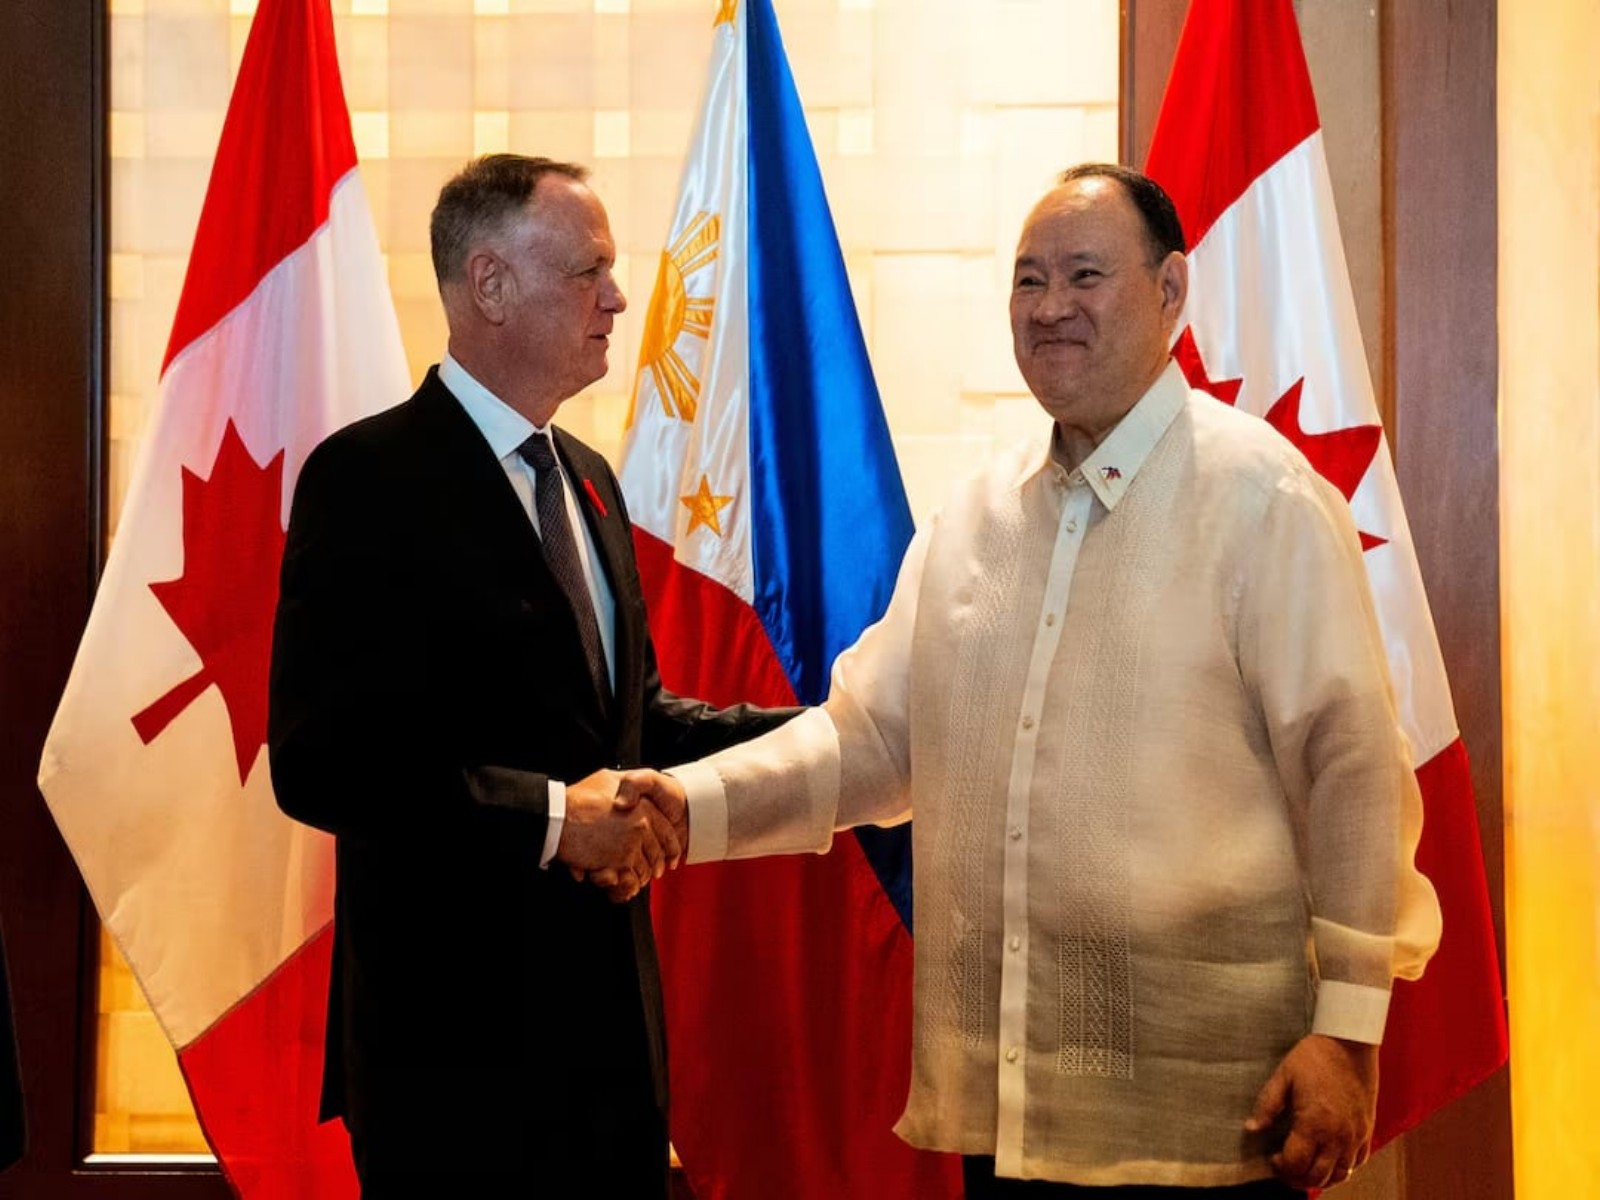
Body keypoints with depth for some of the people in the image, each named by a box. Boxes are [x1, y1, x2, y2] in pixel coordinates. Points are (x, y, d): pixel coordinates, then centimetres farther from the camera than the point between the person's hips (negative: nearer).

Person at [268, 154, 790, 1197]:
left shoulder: (587, 478, 14)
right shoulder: (370, 478, -12)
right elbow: (320, 761, -19)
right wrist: (548, 817, -21)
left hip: (609, 1018, 8)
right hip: (458, 1035, -7)